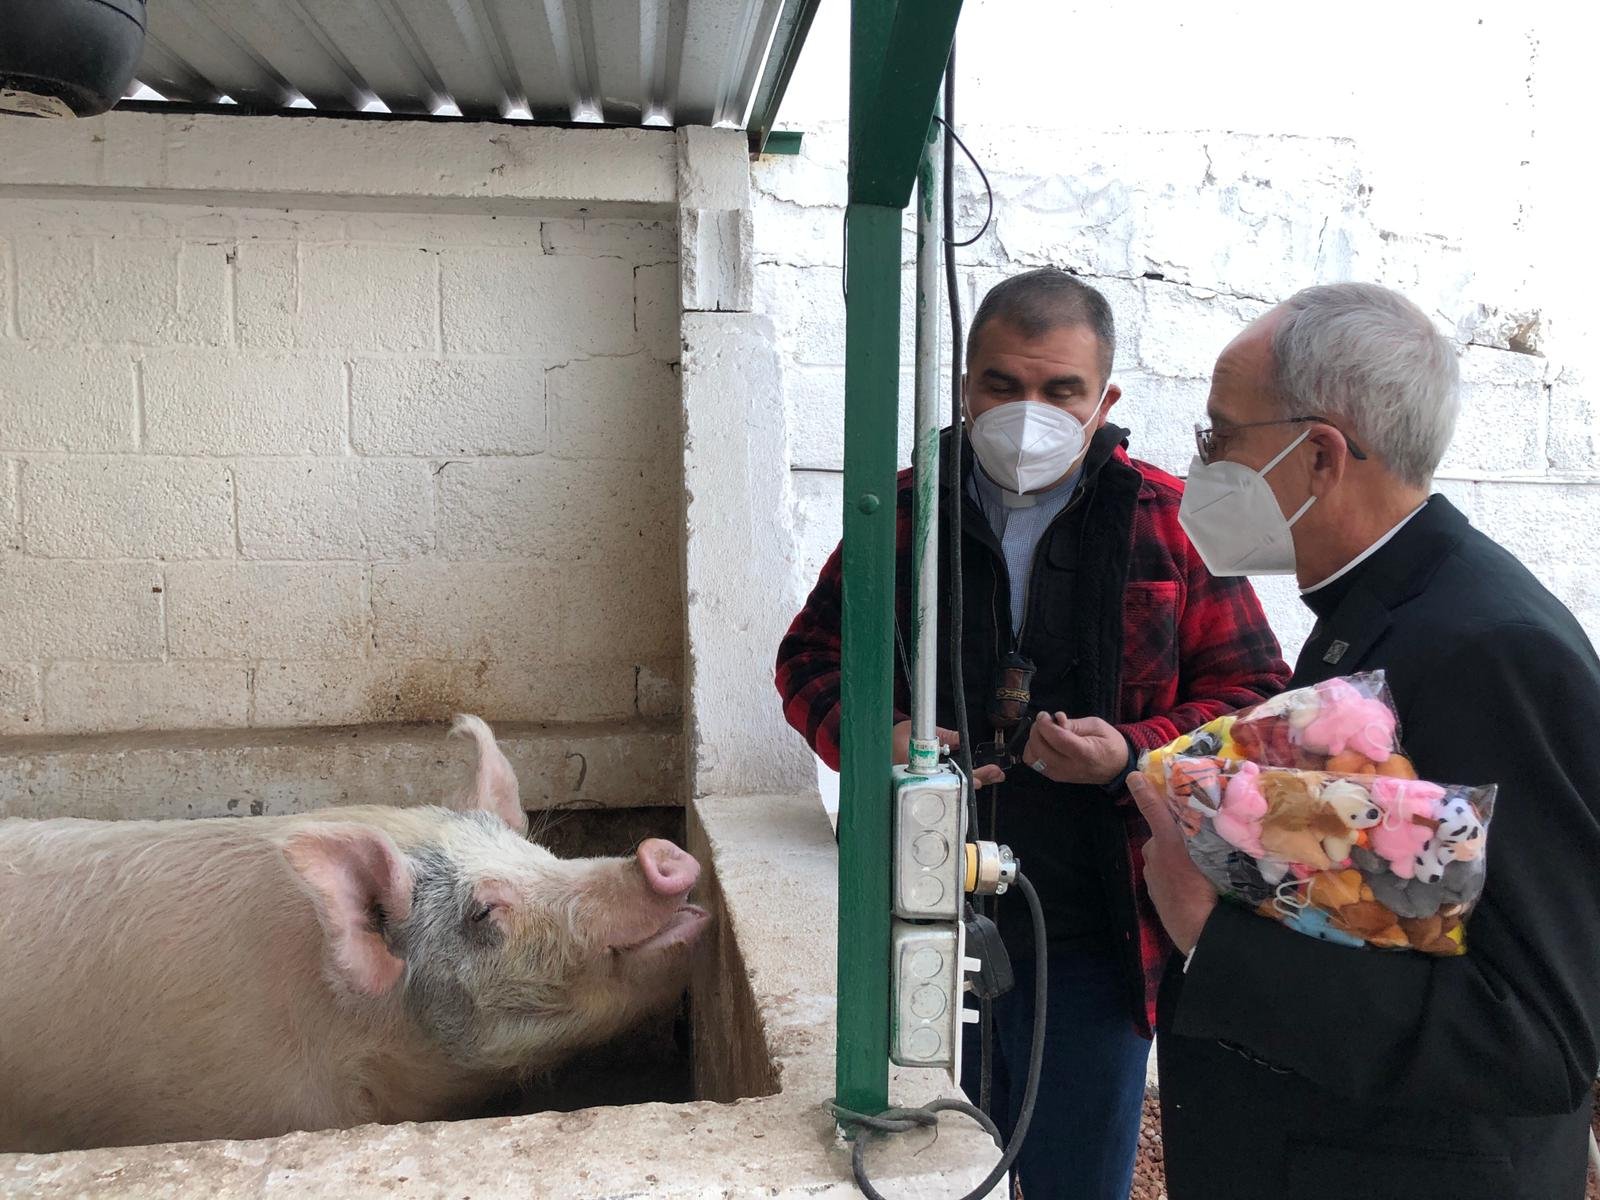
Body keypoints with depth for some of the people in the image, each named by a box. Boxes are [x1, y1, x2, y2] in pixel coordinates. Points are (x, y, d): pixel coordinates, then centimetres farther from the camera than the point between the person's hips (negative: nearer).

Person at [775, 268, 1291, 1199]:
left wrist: (1133, 755, -19)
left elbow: (1251, 694, -1)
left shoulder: (1167, 522, -4)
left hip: (1093, 945, -2)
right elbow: (811, 657, 8)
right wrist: (876, 736, -12)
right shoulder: (904, 514, 1)